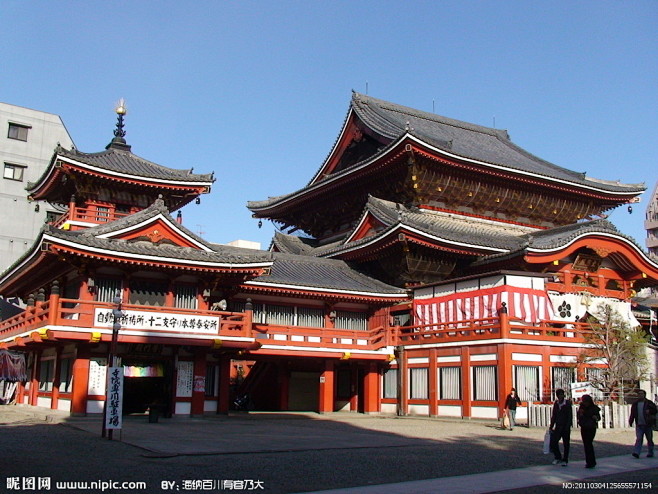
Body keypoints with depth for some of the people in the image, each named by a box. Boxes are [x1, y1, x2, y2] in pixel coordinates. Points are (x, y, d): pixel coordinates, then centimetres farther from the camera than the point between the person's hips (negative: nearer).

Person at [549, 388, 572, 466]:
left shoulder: (567, 404, -8)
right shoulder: (556, 404, 7)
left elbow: (570, 416, -11)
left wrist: (568, 427, -18)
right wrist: (551, 426, 11)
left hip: (565, 427, -4)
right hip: (558, 427, 4)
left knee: (566, 444, 4)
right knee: (553, 442, 0)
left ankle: (565, 460, 16)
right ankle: (558, 457, 19)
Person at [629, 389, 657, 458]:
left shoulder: (649, 403, 2)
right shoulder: (635, 404, 11)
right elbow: (632, 414, 14)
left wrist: (649, 411, -18)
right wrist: (630, 422, 6)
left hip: (648, 425, -2)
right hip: (639, 425, 2)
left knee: (649, 439, 8)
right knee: (638, 439, -8)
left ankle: (650, 453, 23)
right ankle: (636, 453, -15)